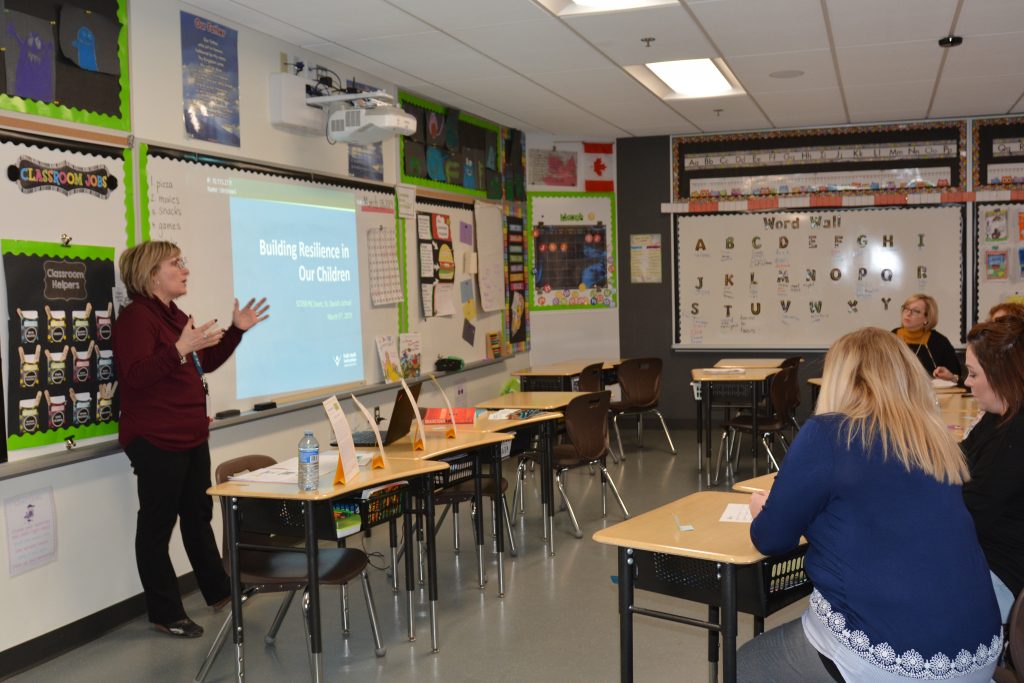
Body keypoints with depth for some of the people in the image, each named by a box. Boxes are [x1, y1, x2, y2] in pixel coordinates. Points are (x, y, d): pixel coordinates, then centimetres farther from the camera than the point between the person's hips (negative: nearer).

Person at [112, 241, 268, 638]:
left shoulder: (175, 315, 16)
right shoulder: (135, 317, -14)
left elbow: (205, 363, 24)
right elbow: (135, 377, -26)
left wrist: (236, 330, 16)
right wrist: (180, 349, -35)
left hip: (192, 436, 10)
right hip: (156, 441, -10)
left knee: (198, 516, 19)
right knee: (157, 526, 1)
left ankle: (218, 591, 31)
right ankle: (165, 613, 11)